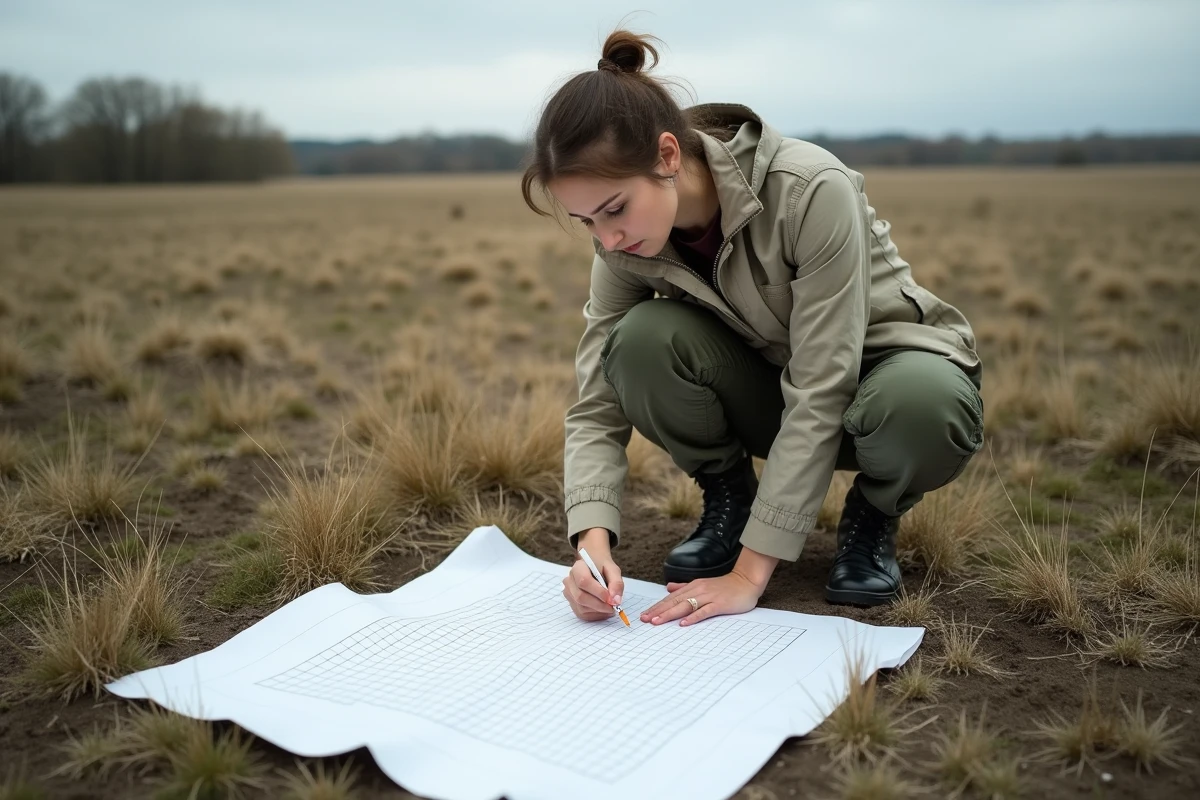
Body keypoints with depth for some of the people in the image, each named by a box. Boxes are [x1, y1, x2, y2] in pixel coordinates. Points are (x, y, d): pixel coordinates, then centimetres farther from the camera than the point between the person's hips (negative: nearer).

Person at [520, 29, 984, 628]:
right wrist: (594, 542, -32)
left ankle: (873, 513, -5)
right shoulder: (624, 247, -16)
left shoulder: (812, 191, -32)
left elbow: (818, 397, -31)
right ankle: (727, 496, -1)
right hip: (766, 386, 3)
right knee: (642, 340, -28)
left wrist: (749, 572, -31)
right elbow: (596, 410, -15)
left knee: (923, 402, -40)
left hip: (879, 368, -3)